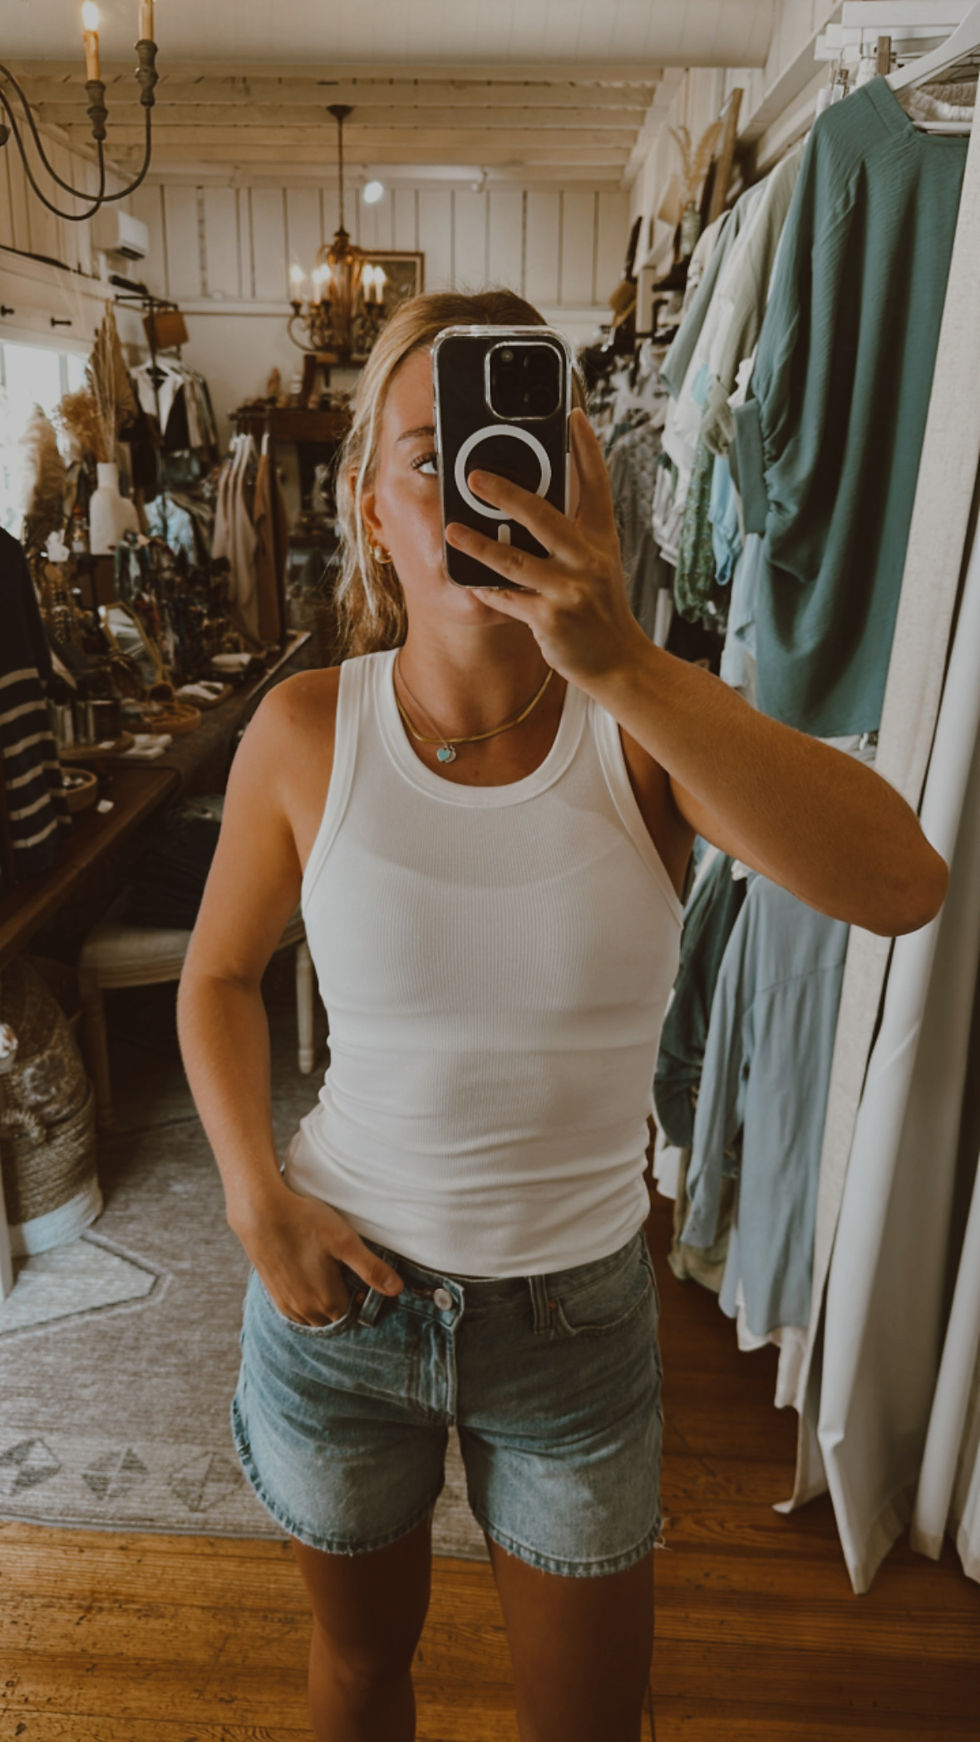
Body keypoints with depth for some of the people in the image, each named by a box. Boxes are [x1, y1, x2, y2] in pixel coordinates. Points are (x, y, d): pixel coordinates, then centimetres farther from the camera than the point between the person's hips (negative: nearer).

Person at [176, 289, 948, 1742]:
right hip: (339, 1285, 0)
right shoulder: (308, 732, -13)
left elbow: (903, 886, -31)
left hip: (577, 1303, 1)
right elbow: (219, 977, 2)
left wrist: (624, 665, -38)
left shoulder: (652, 718, -14)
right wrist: (258, 1199, -10)